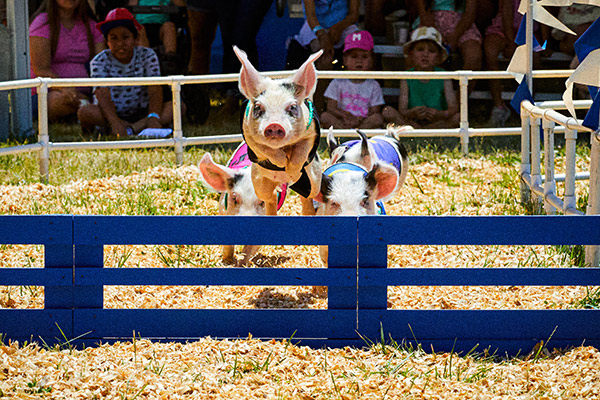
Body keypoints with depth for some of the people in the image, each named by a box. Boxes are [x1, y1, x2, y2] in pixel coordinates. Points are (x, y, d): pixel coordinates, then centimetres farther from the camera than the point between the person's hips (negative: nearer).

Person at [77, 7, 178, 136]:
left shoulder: (147, 56, -2)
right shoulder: (100, 61, -7)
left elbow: (155, 90, -15)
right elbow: (103, 95, -22)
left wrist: (153, 117, -35)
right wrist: (115, 122, -42)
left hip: (141, 113, 2)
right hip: (112, 114, -2)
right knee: (85, 112, -33)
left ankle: (130, 130, -35)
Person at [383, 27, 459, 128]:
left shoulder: (443, 78, -5)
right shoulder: (407, 79, -4)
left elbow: (453, 107, -16)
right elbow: (402, 110, -15)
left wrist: (441, 114, -40)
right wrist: (412, 114, -40)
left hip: (436, 120, 0)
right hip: (413, 120, 0)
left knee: (457, 117, -29)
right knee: (387, 111, -21)